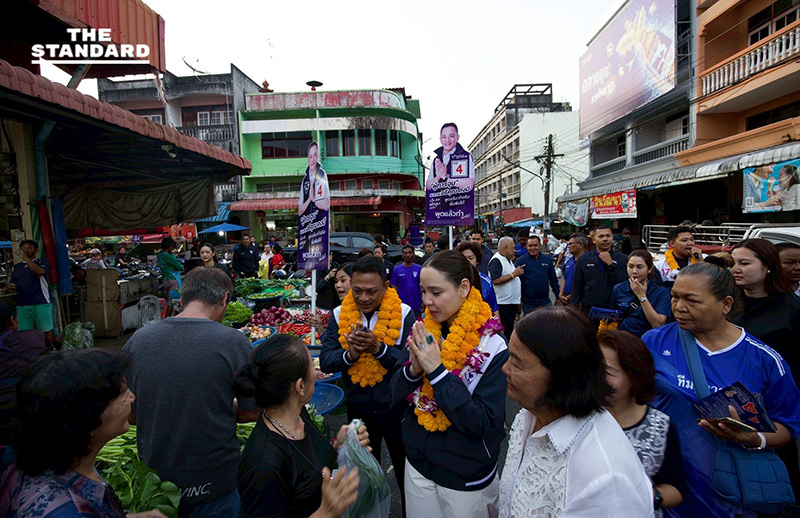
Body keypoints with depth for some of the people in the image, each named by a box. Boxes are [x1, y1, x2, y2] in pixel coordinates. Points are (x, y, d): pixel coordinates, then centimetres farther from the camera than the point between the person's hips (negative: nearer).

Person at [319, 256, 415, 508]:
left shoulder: (404, 314, -15)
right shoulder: (339, 315, -6)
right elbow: (325, 362, -9)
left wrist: (379, 348, -35)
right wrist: (349, 354, -28)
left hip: (396, 408, -2)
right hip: (358, 409, 3)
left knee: (406, 471, 18)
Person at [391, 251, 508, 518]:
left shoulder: (492, 347, -20)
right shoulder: (424, 332, -6)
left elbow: (485, 423, -24)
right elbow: (395, 396, -1)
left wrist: (437, 370, -29)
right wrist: (413, 369, -22)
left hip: (466, 479, -4)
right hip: (417, 465, 4)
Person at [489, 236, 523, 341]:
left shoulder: (508, 260, 17)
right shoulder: (496, 260, -15)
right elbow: (495, 281, -26)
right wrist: (514, 274, -19)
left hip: (511, 303, 10)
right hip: (502, 304, -10)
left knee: (510, 331, 15)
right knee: (503, 332, -6)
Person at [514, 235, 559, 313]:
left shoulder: (548, 260, 8)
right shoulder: (521, 261, -4)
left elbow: (553, 279, 16)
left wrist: (558, 295, 13)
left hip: (545, 301, 3)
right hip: (528, 303, -3)